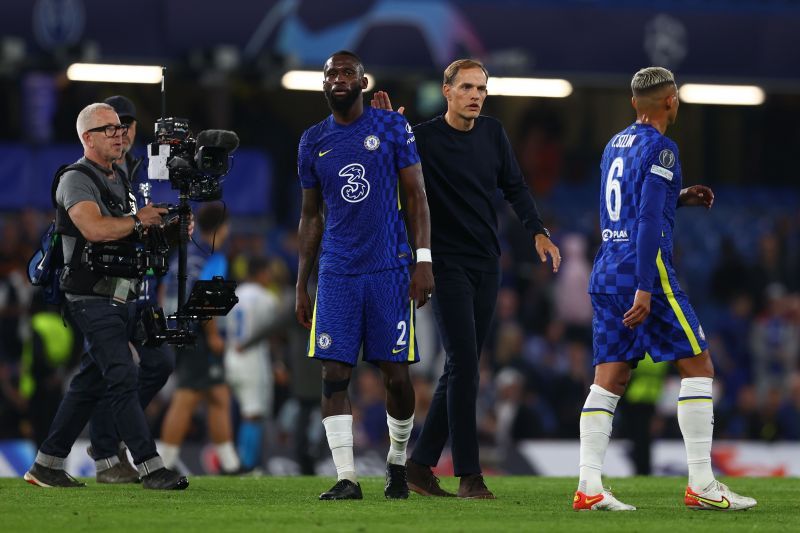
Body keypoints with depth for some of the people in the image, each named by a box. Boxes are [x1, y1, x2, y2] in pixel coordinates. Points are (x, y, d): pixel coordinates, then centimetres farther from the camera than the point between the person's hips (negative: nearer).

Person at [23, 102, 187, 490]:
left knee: (90, 383, 11)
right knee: (122, 379, -12)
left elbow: (132, 235, 21)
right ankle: (150, 468, -14)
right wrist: (138, 220, -15)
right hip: (94, 300, -9)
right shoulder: (76, 181, -10)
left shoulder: (120, 181, 19)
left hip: (121, 296, 9)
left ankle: (46, 465, 17)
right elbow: (94, 229, -26)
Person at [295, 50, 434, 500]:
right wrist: (301, 287, 13)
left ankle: (398, 463, 22)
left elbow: (416, 196, 1)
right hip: (337, 273, 2)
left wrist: (424, 261, -9)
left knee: (397, 374, 0)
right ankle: (347, 478, -6)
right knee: (335, 373, -7)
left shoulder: (392, 128, 1)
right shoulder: (313, 141, 10)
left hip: (389, 269, -2)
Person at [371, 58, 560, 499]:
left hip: (486, 264, 6)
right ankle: (468, 475, -11)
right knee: (464, 364, -13)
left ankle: (421, 464, 16)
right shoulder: (423, 137, -8)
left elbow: (514, 187, 14)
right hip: (447, 262, -6)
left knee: (461, 368, 8)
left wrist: (537, 231, 3)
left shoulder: (493, 134, 8)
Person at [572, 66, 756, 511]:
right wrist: (645, 288, -22)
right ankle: (701, 486, -3)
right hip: (643, 272, -8)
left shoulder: (616, 145, 16)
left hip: (606, 273, 8)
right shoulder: (660, 149, -10)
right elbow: (649, 222, -18)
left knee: (609, 379, 4)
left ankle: (590, 487, -5)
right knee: (698, 366, -1)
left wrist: (678, 198, 26)